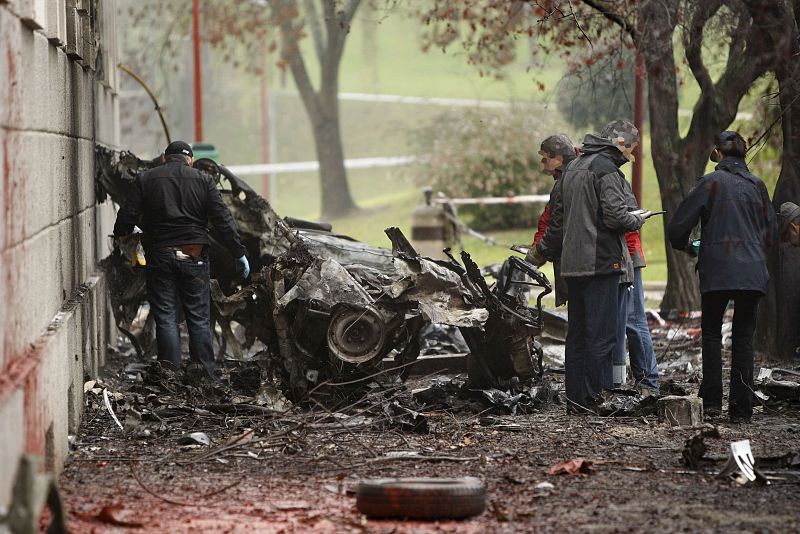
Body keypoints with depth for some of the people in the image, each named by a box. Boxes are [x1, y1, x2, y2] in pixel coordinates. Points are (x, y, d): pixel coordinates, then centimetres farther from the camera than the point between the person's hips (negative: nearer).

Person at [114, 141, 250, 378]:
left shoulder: (146, 179, 4)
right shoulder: (203, 180, 2)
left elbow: (127, 216, -1)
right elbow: (223, 219, -2)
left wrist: (120, 238, 14)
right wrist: (239, 252, 2)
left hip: (159, 256, 0)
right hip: (194, 257, 0)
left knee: (165, 319, 3)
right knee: (199, 319, 5)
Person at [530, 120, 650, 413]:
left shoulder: (573, 168, 17)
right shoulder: (607, 170, -11)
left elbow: (557, 214, 23)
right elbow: (615, 216, -19)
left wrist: (546, 249, 34)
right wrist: (637, 219, 2)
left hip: (573, 264, 9)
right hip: (601, 262, -9)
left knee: (577, 334, 11)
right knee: (601, 334, -7)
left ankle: (576, 399, 13)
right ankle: (599, 398, -8)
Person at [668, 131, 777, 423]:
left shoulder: (711, 183, -5)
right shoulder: (757, 185, 7)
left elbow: (677, 226, -5)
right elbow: (771, 232, 14)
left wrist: (683, 245, 15)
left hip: (717, 272, -3)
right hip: (752, 273, 3)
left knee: (712, 333, 10)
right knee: (744, 336, 7)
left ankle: (712, 401, 2)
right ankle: (741, 408, 5)